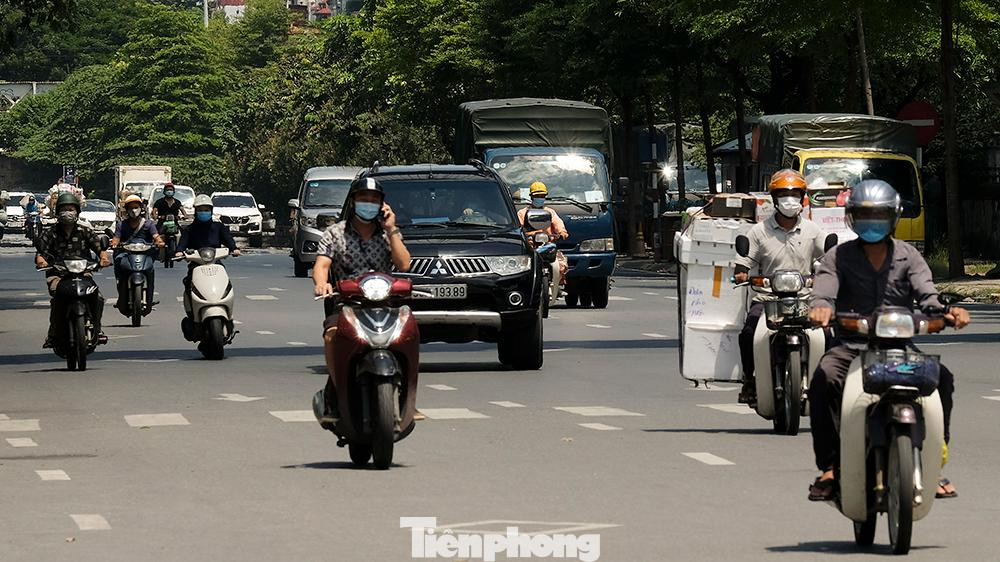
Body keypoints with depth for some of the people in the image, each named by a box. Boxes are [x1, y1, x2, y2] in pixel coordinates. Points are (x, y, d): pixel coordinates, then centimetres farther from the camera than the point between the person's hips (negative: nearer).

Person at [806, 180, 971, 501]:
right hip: (851, 345, -1)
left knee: (941, 377, -26)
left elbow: (926, 294, -3)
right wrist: (821, 308, -36)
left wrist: (945, 312, -27)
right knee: (825, 378, -34)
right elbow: (824, 290, -10)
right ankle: (829, 467, -29)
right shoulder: (839, 257, 9)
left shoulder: (908, 256, 12)